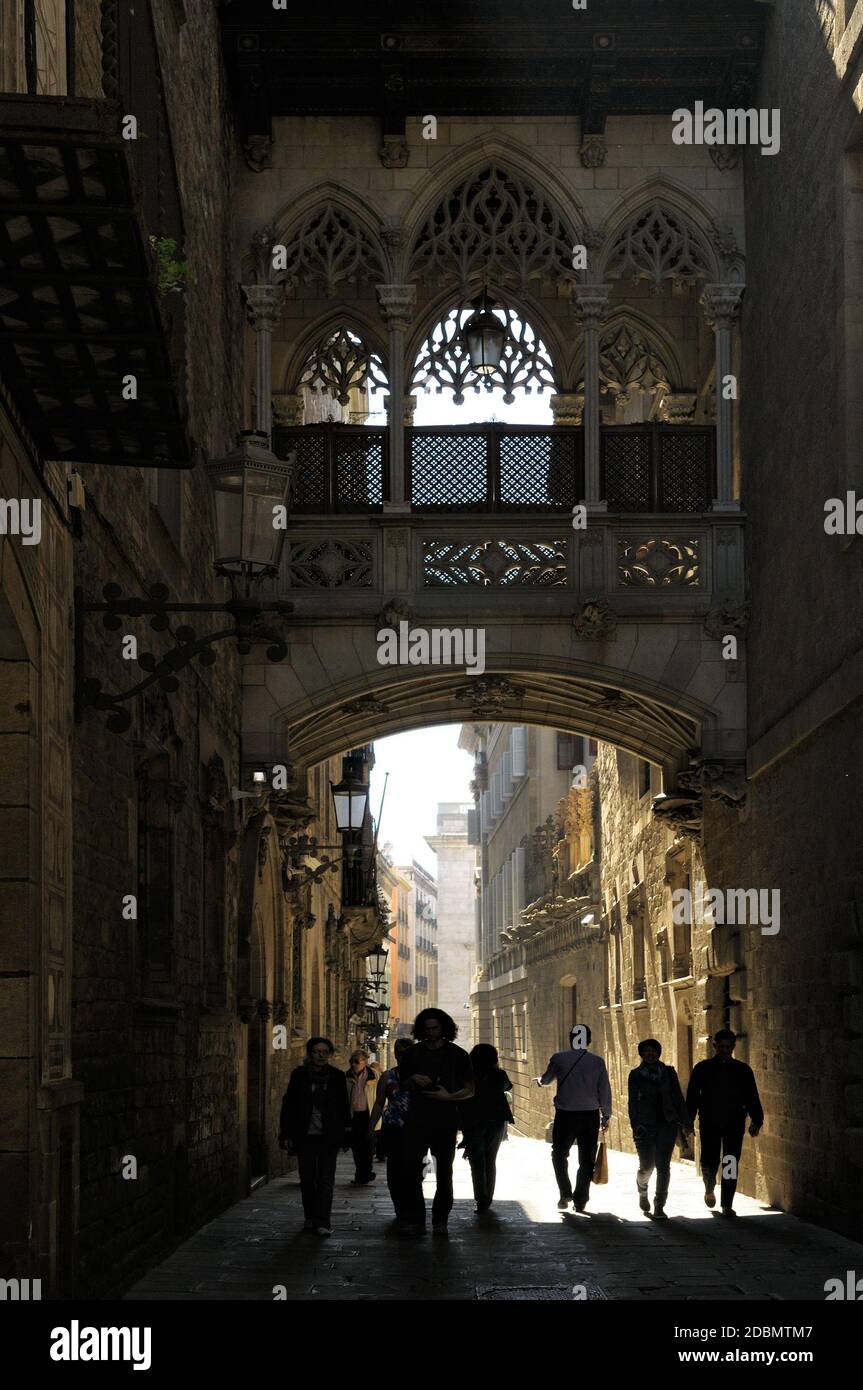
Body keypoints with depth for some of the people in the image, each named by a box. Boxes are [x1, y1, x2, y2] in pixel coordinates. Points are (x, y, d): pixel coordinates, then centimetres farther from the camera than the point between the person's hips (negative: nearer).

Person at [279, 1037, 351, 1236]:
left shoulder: (337, 1076, 4)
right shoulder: (299, 1075, 2)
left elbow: (344, 1107, 9)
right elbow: (288, 1105, 3)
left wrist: (346, 1135, 7)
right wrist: (286, 1134, -2)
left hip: (329, 1137, -1)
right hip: (305, 1136, 1)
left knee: (326, 1180, -7)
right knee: (307, 1179, 8)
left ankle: (322, 1222, -10)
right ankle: (310, 1218, 21)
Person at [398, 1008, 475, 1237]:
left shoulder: (457, 1055, 3)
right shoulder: (413, 1054, 8)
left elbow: (469, 1090, 5)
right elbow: (402, 1083, 18)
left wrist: (449, 1096, -13)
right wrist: (413, 1079, -4)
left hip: (446, 1121, -1)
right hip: (417, 1120, 1)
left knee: (444, 1173, 3)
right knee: (412, 1170, -6)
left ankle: (440, 1220, 11)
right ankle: (416, 1220, 1)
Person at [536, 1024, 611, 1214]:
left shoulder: (559, 1059, -4)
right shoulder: (597, 1062, -4)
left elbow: (546, 1079, 17)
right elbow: (605, 1092, -1)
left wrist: (539, 1081, 41)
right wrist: (605, 1117, 11)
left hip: (565, 1115, -1)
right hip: (590, 1116, 1)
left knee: (559, 1155, 17)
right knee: (586, 1160, 9)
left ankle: (565, 1193, 5)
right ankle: (580, 1200, 7)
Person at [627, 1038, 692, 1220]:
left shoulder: (668, 1072, 7)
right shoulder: (636, 1074, 2)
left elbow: (678, 1098, 11)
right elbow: (633, 1101, -4)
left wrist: (685, 1122, 8)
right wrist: (635, 1125, -15)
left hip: (667, 1124, 1)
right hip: (646, 1125, -1)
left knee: (663, 1166, -8)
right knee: (647, 1166, 2)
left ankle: (659, 1207, -4)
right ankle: (643, 1191, 36)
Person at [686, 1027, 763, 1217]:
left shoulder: (742, 1070, 7)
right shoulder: (702, 1068, 5)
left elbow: (752, 1097, 8)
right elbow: (692, 1097, 6)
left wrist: (756, 1121, -2)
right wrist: (688, 1122, 0)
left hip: (734, 1123, 1)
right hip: (709, 1123, -1)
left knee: (731, 1164, -2)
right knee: (709, 1161, -6)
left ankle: (727, 1205, 4)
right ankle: (709, 1189, 25)